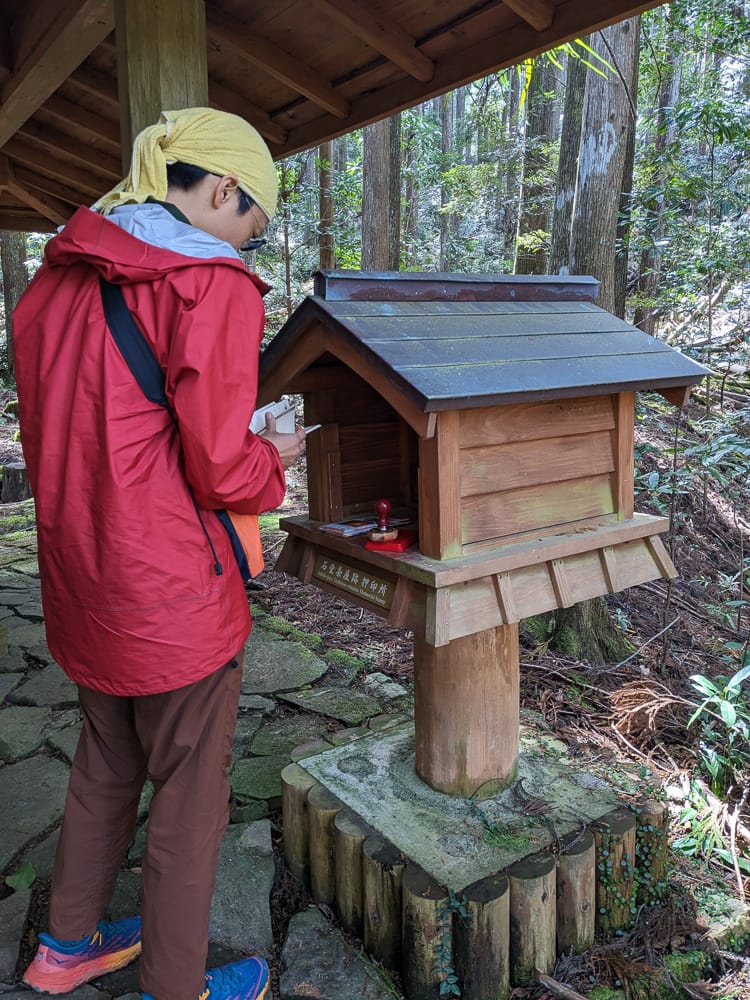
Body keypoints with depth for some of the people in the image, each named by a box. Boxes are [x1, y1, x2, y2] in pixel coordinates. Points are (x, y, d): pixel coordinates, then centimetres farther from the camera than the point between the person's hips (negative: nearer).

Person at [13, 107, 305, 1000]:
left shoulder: (55, 278, 8)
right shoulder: (214, 288, -16)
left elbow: (53, 436, 11)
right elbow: (222, 474, -19)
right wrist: (273, 456, 3)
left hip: (78, 582, 8)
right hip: (172, 593, -8)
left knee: (105, 767, 27)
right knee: (190, 799, 13)